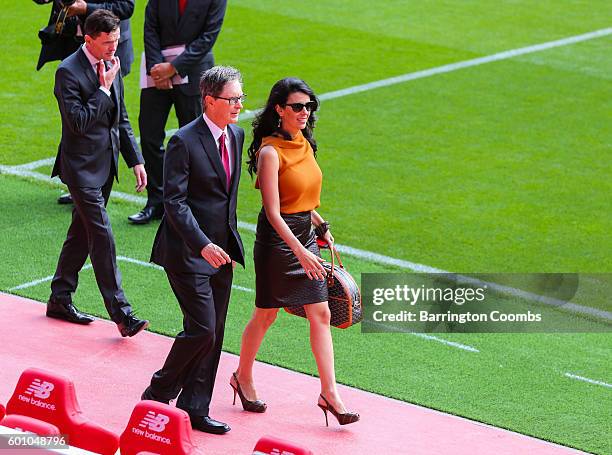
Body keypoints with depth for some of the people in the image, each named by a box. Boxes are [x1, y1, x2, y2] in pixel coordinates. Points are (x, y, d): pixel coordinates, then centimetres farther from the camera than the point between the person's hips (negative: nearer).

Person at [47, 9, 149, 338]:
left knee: (82, 233, 15)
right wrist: (104, 88, -18)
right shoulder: (68, 72, -16)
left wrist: (135, 160, 14)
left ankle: (60, 299, 27)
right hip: (82, 167, -8)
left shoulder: (111, 65, 8)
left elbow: (121, 118, 16)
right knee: (102, 237, -10)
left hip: (105, 164, 8)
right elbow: (79, 121, -23)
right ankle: (121, 314, -10)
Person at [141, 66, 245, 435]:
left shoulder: (237, 135, 8)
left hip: (221, 250, 8)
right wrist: (203, 246, -26)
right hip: (188, 251, -8)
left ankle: (195, 409, 16)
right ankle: (158, 394, 9)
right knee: (202, 330, -11)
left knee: (214, 334, 8)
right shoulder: (184, 142, -16)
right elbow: (175, 202, -18)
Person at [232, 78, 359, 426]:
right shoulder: (270, 152, -18)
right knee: (266, 315, 6)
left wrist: (321, 226, 22)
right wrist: (300, 252, -26)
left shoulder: (304, 143, 6)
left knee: (321, 314, 2)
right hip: (278, 238, -7)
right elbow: (273, 213, -21)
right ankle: (244, 378, 28)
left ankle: (330, 393, 4)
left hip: (305, 234, 7)